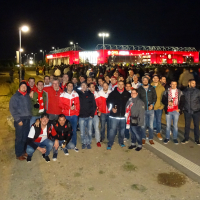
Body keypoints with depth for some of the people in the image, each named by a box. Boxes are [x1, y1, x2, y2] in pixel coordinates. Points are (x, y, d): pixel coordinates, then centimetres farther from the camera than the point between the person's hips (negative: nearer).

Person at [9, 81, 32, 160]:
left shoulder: (27, 96, 11)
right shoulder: (15, 97, -4)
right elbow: (12, 109, -8)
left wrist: (29, 116, 6)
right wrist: (18, 120, -12)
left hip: (27, 119, 5)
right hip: (20, 120, -5)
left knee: (25, 137, 8)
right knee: (19, 137, 0)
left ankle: (23, 151, 23)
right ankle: (18, 154, 11)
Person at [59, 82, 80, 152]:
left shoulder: (76, 94, 7)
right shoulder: (63, 94, 3)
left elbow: (78, 104, 4)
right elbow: (61, 104, -4)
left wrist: (77, 113, -8)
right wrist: (69, 107, -16)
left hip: (74, 115, 1)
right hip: (65, 115, -1)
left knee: (74, 130, 5)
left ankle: (74, 145, 15)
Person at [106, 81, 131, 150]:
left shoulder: (127, 94, 3)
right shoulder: (113, 93, -1)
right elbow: (108, 101, 1)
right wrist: (112, 108, -11)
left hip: (123, 115, 2)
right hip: (114, 115, -2)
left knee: (122, 129, 14)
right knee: (112, 129, -3)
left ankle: (121, 142, 33)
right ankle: (109, 144, 7)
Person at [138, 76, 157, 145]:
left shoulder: (152, 88, 6)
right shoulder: (139, 89, 4)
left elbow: (155, 97, 5)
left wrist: (152, 104, -11)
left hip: (151, 110, 1)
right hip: (143, 110, -1)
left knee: (151, 125, 4)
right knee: (143, 125, 4)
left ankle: (151, 138, 16)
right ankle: (143, 138, 18)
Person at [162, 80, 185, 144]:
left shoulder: (180, 92, 5)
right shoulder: (166, 92, 4)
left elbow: (182, 101, 7)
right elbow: (163, 100, 5)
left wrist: (180, 109, -4)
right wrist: (168, 103, -14)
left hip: (176, 111, 0)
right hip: (168, 111, 0)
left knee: (175, 125, 6)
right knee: (168, 125, 6)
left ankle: (175, 138, 18)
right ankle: (167, 138, 17)